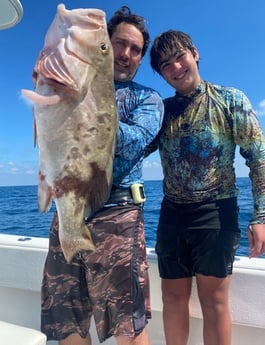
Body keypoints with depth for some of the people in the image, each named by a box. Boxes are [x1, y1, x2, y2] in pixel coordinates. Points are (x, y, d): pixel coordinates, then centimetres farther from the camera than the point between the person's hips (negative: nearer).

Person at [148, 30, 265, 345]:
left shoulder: (230, 99, 0)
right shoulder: (161, 110, 9)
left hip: (216, 212, -3)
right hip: (172, 214, 4)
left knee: (214, 301, 5)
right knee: (173, 299, 14)